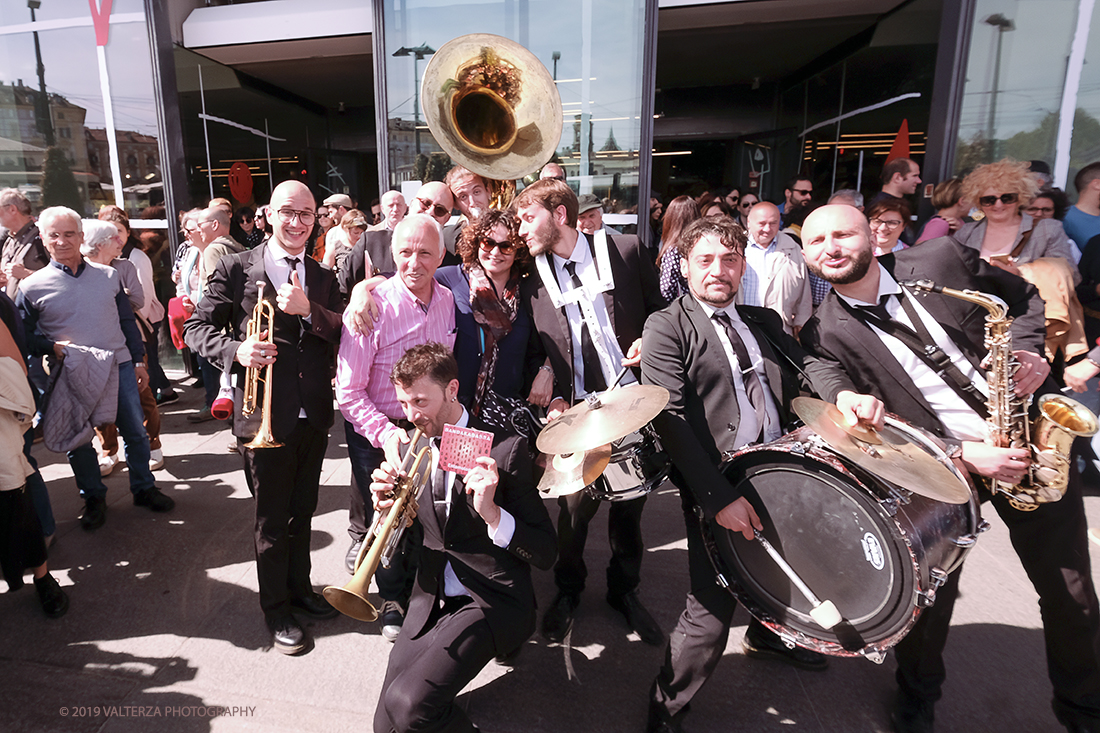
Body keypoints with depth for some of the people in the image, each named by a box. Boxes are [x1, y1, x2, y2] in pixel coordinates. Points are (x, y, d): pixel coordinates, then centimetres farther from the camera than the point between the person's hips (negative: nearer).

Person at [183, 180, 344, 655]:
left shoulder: (323, 279, 9)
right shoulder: (236, 269, -3)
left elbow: (344, 336, -2)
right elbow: (197, 328, -4)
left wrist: (308, 309, -18)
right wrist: (235, 349, -23)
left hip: (313, 415, 4)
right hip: (265, 416, -4)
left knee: (302, 512, 20)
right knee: (272, 521, 10)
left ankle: (300, 589, 41)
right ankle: (277, 611, 29)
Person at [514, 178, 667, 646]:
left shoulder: (625, 251, 0)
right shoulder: (532, 281, 5)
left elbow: (660, 308, 8)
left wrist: (648, 339, -12)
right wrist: (554, 399, -7)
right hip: (577, 412, 1)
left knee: (630, 504, 13)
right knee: (574, 507, 4)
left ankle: (625, 591, 37)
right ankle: (567, 592, 32)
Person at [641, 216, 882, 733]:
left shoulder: (763, 320, 16)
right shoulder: (666, 328, -6)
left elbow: (806, 361, 2)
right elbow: (669, 418, -15)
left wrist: (842, 392, -22)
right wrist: (718, 496, -22)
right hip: (719, 483, -6)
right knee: (711, 613, -7)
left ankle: (766, 636, 57)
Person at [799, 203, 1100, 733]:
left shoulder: (942, 259, -5)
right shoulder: (826, 336, -10)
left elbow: (1026, 298, 10)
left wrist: (1028, 353, -9)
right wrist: (963, 454, -21)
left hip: (1026, 442, 2)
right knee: (931, 593, 7)